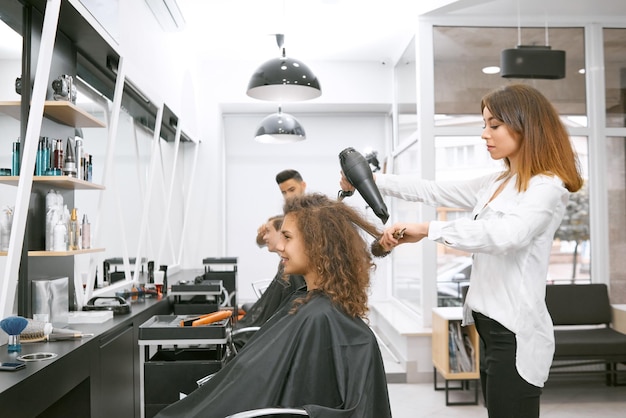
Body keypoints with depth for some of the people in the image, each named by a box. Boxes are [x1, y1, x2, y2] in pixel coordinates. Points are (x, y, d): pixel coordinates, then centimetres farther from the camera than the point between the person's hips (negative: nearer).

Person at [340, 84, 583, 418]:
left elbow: (507, 235, -31)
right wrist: (373, 180, 10)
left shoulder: (547, 187, -12)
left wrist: (427, 230, -31)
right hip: (492, 327, 8)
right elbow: (434, 191, 16)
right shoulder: (495, 184, 14)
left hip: (515, 334, -8)